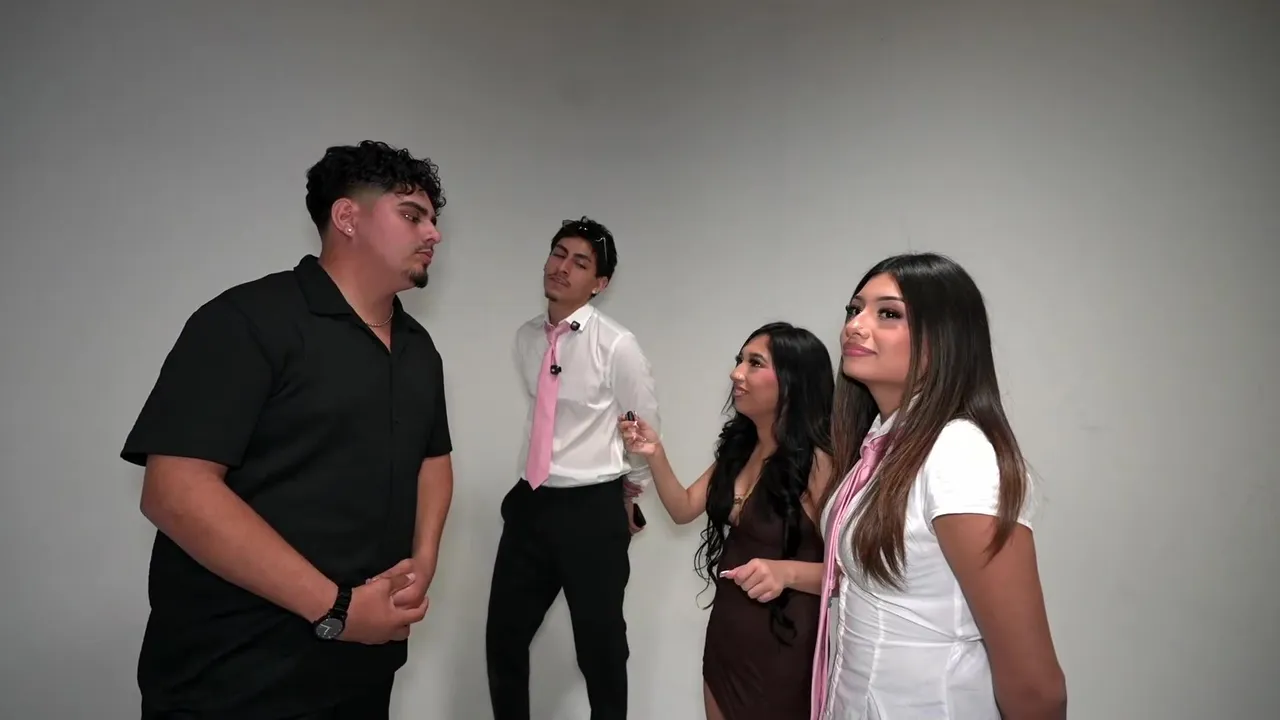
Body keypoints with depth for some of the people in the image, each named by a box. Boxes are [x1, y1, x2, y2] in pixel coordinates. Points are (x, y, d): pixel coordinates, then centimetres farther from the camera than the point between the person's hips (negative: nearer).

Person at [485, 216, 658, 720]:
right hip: (530, 502, 5)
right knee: (503, 637, 14)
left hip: (592, 510, -5)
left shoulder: (617, 345, -14)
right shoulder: (526, 338, 4)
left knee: (601, 646, 11)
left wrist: (628, 496, 10)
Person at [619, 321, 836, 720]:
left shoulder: (817, 462, -21)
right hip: (725, 631, 8)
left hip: (782, 647, -7)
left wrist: (787, 571, -35)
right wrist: (655, 454, -7)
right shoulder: (739, 447, 2)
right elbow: (683, 508, 7)